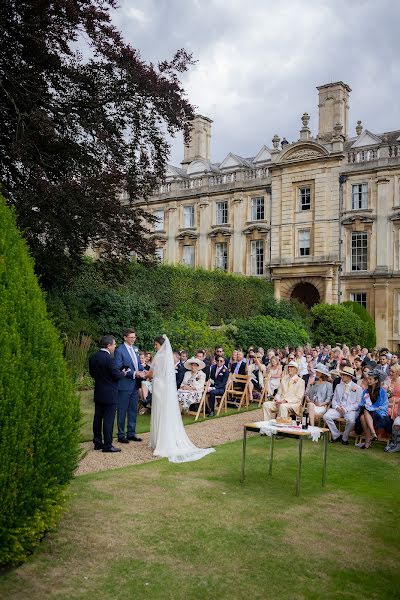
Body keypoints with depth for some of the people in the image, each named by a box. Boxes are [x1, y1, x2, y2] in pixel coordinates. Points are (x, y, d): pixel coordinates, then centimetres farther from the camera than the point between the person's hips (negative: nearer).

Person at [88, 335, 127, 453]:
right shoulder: (109, 358, -21)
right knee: (108, 420, -1)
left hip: (98, 393, 8)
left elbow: (92, 374, 12)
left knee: (98, 418, 14)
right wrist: (123, 373, 2)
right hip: (109, 394, -8)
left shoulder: (93, 357, 3)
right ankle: (107, 445, 3)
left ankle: (97, 442, 22)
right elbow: (116, 375, -18)